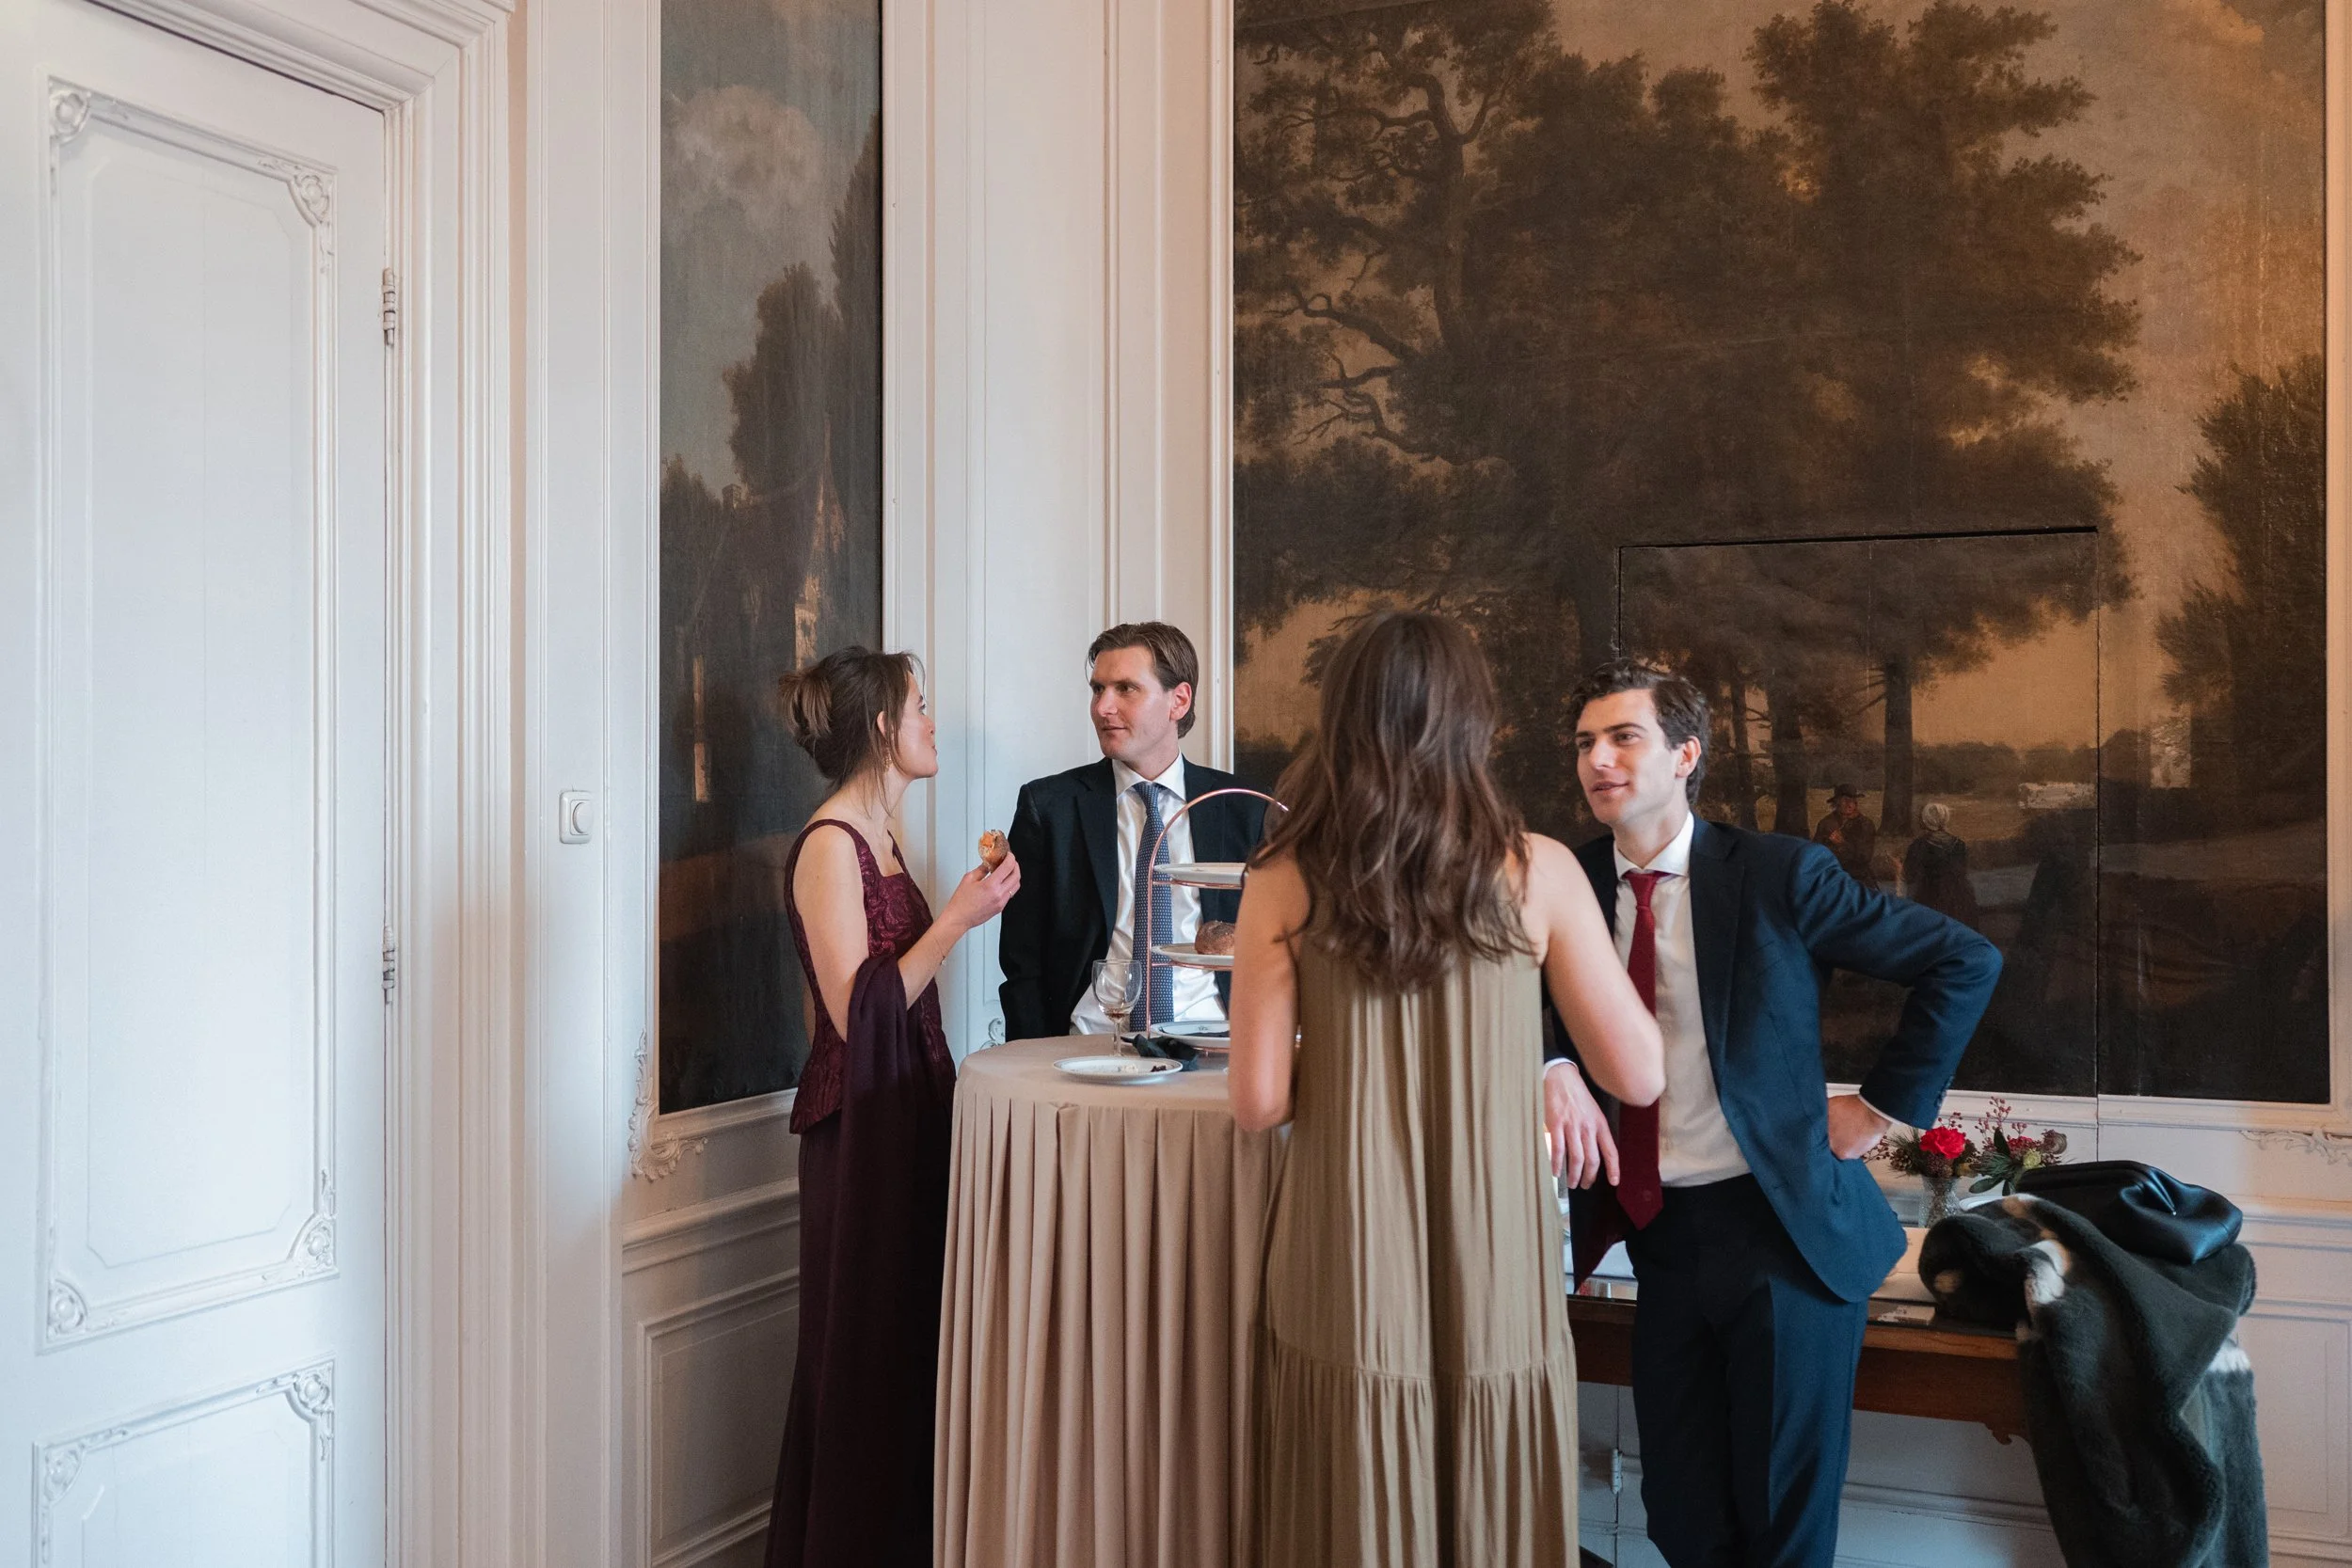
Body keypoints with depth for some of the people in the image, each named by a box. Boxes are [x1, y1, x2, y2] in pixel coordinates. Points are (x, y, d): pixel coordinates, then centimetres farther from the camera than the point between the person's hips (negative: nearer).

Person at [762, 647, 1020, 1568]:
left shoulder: (877, 839, 13)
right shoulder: (829, 845, -15)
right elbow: (857, 1010, -21)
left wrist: (970, 906, 11)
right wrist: (960, 916, -19)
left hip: (907, 1113, 9)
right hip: (861, 1125, -9)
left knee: (911, 1342, 14)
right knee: (865, 1349, 0)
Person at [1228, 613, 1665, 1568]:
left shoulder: (1287, 882, -6)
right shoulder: (1538, 873, -5)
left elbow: (1259, 1101, -7)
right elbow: (1638, 1077, -1)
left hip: (1348, 1277, 0)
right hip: (1494, 1278, 0)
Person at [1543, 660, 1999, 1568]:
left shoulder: (1777, 875, -9)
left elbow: (1963, 963, -4)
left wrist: (1886, 1107, -4)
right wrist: (1555, 1070, -20)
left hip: (1784, 1226, -3)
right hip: (1662, 1238, 4)